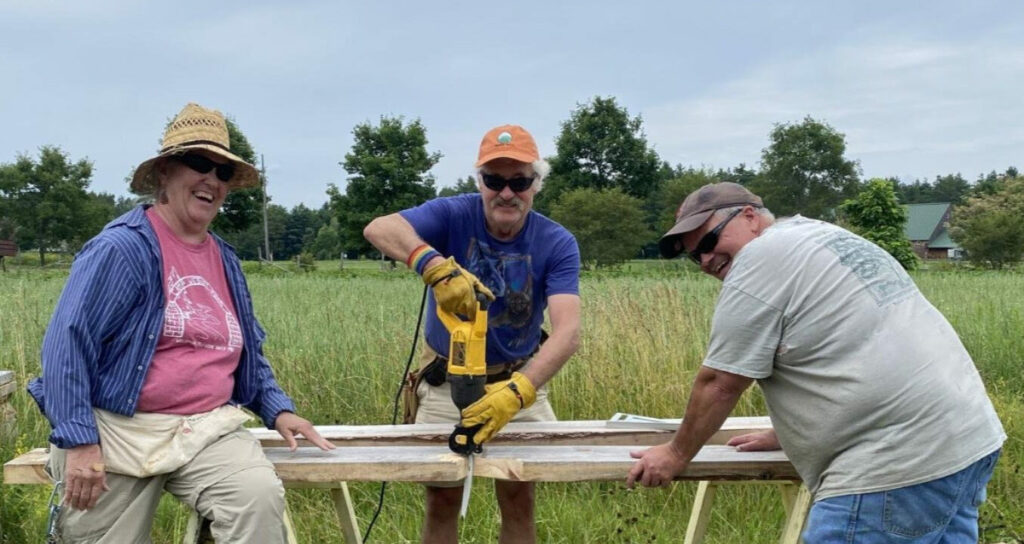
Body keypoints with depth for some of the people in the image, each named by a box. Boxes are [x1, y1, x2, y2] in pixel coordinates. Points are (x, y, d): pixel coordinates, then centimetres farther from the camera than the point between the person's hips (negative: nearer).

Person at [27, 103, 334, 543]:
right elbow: (68, 342, -14)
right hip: (118, 431, -4)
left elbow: (247, 351, 23)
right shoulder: (123, 248, -9)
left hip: (206, 429, 4)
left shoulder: (225, 259, 13)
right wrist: (79, 442, -20)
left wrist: (279, 410, 8)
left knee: (260, 496, -23)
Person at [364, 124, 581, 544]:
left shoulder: (557, 244, -16)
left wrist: (518, 390, -46)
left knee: (518, 498, 1)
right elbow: (379, 229, -35)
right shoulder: (455, 216, -17)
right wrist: (436, 266, -54)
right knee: (442, 500, 3)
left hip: (517, 379, 1)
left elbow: (567, 331, -29)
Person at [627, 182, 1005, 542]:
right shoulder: (823, 240, 21)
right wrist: (783, 435, 38)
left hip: (901, 464, -11)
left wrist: (677, 454, 9)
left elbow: (719, 383, -5)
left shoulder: (759, 260, -8)